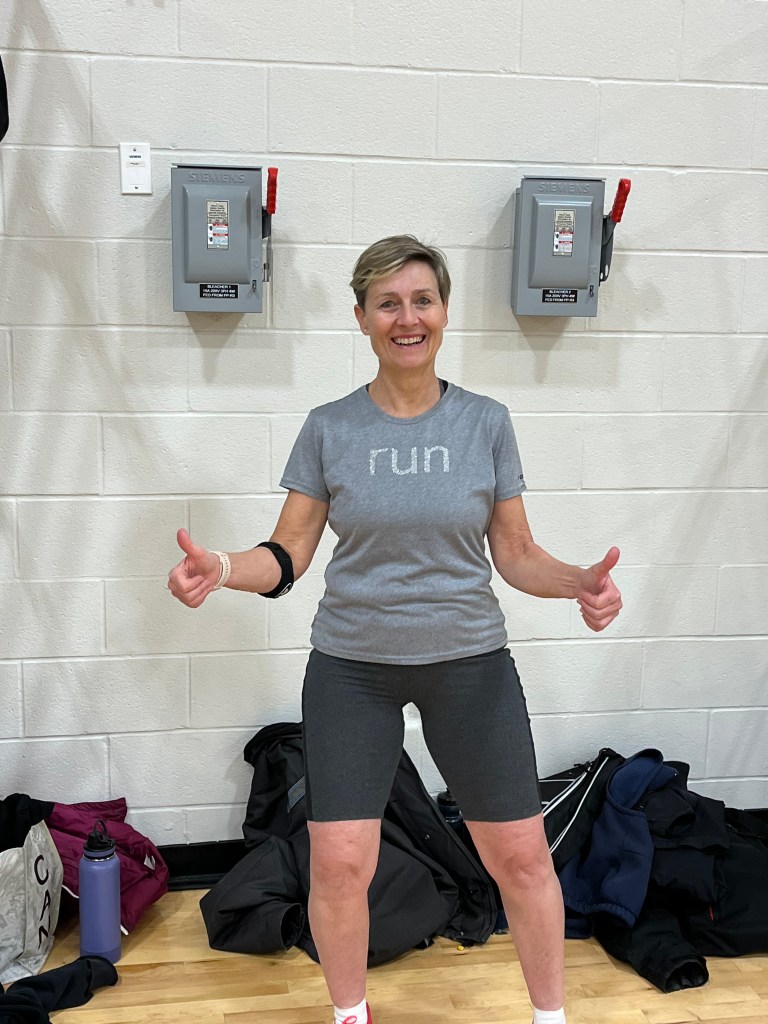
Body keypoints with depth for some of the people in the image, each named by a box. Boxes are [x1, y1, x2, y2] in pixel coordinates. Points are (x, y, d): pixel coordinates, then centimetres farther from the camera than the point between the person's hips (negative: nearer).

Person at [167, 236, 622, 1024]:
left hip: (470, 662, 1)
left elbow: (515, 555, 3)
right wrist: (221, 568, -20)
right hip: (352, 666, 0)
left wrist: (579, 582, -17)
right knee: (338, 865, 0)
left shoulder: (486, 422, 0)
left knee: (521, 857, 6)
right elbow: (287, 554, 0)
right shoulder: (329, 428, -1)